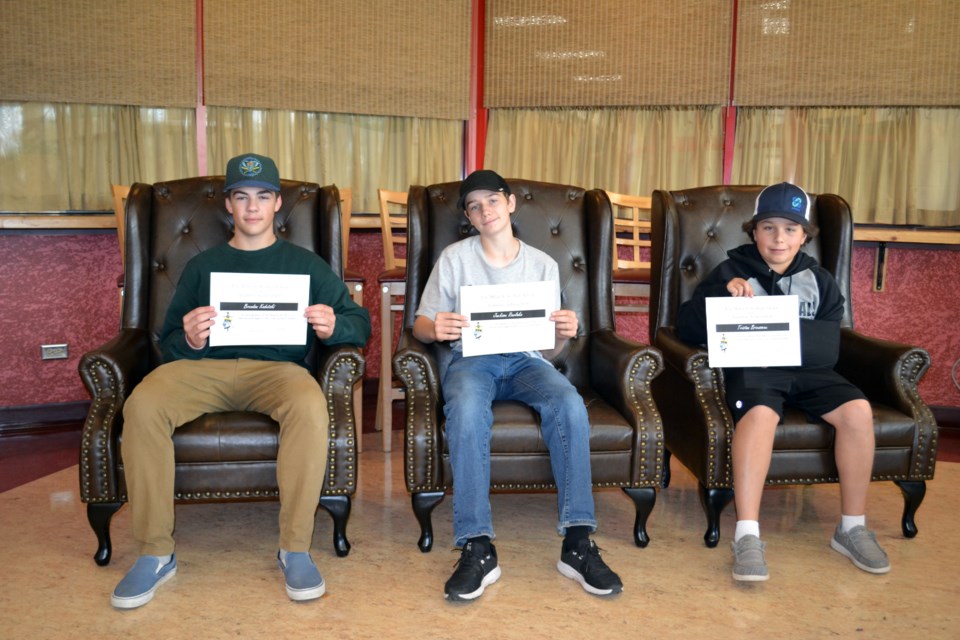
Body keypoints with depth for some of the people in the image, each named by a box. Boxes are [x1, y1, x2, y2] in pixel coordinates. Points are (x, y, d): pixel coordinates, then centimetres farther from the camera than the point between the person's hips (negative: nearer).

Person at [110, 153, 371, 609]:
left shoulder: (305, 264, 21)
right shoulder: (202, 265, 23)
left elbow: (360, 323, 14)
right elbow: (167, 342, 15)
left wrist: (333, 327, -11)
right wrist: (189, 341, -10)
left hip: (276, 366, -1)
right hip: (202, 366, 2)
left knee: (310, 406, -36)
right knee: (142, 406, -30)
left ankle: (295, 549, -24)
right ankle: (155, 553, -17)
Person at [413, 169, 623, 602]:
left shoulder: (544, 265, 14)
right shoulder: (455, 258, 10)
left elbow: (550, 348, 13)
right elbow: (420, 326, 7)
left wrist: (565, 334, -12)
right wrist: (435, 329, -18)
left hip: (526, 360, 2)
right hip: (470, 358, -1)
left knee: (570, 404, -33)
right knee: (466, 408, -38)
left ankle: (577, 542, -30)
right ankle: (477, 548, -38)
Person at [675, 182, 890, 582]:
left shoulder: (820, 281, 16)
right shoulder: (731, 272, 8)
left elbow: (828, 346, 5)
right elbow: (686, 328, -1)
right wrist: (722, 294, -16)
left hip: (808, 369, 3)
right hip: (751, 368, -3)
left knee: (857, 409, -24)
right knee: (760, 413, -35)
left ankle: (851, 527, -9)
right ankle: (747, 535, -34)